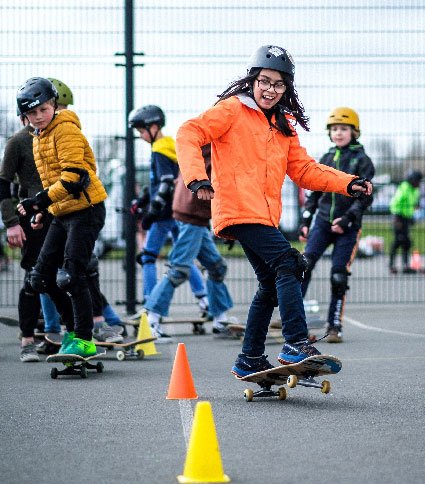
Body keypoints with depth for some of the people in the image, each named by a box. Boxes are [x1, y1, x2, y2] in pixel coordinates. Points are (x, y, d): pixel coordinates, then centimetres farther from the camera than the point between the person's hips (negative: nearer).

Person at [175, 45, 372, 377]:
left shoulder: (283, 126, 22)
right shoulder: (232, 110, 1)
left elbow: (304, 169, 19)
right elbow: (189, 133, -9)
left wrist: (348, 184, 5)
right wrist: (197, 177, -24)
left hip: (265, 215, 8)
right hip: (238, 209, -8)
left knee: (272, 283, 11)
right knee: (288, 264, -20)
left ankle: (250, 361, 20)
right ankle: (296, 345, -23)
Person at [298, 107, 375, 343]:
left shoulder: (362, 160, 0)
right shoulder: (326, 159, 12)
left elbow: (365, 197, -6)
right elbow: (315, 193, 17)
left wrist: (347, 218, -17)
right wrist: (305, 221, 11)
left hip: (348, 226, -3)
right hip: (323, 222, 3)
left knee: (339, 276, -5)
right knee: (304, 265, -14)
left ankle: (335, 326, 4)